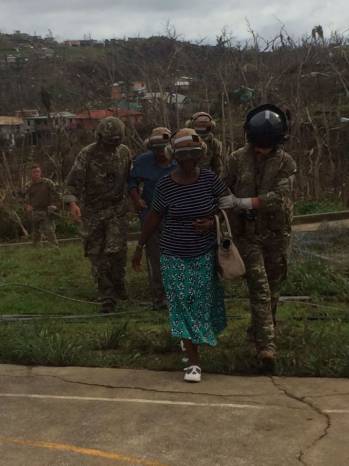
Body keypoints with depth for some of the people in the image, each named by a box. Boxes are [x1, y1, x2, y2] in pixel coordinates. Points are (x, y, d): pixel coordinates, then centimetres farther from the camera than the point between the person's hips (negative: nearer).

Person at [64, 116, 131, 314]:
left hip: (117, 209, 1)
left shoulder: (124, 152, 2)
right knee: (97, 254, 1)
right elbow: (74, 181, -12)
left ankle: (118, 282, 20)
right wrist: (73, 202, -27)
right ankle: (107, 297, 11)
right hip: (92, 211, -1)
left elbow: (129, 179, 14)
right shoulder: (87, 154, -9)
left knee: (117, 249, -9)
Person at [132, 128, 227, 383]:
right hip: (175, 257, -1)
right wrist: (140, 247, 8)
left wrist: (213, 223, -14)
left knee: (203, 302, 11)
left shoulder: (209, 178, -6)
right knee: (183, 306, -1)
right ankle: (194, 362, 6)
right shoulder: (165, 184, -8)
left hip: (205, 255, 1)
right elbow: (154, 217, 3)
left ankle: (195, 340, 40)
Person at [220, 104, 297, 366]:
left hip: (277, 234, 1)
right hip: (248, 234, -1)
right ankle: (266, 343, -7)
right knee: (259, 288, -8)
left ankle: (258, 331, 32)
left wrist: (241, 202, -27)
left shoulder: (287, 163, -7)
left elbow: (278, 197, -21)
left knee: (273, 287, 12)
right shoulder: (238, 159, -3)